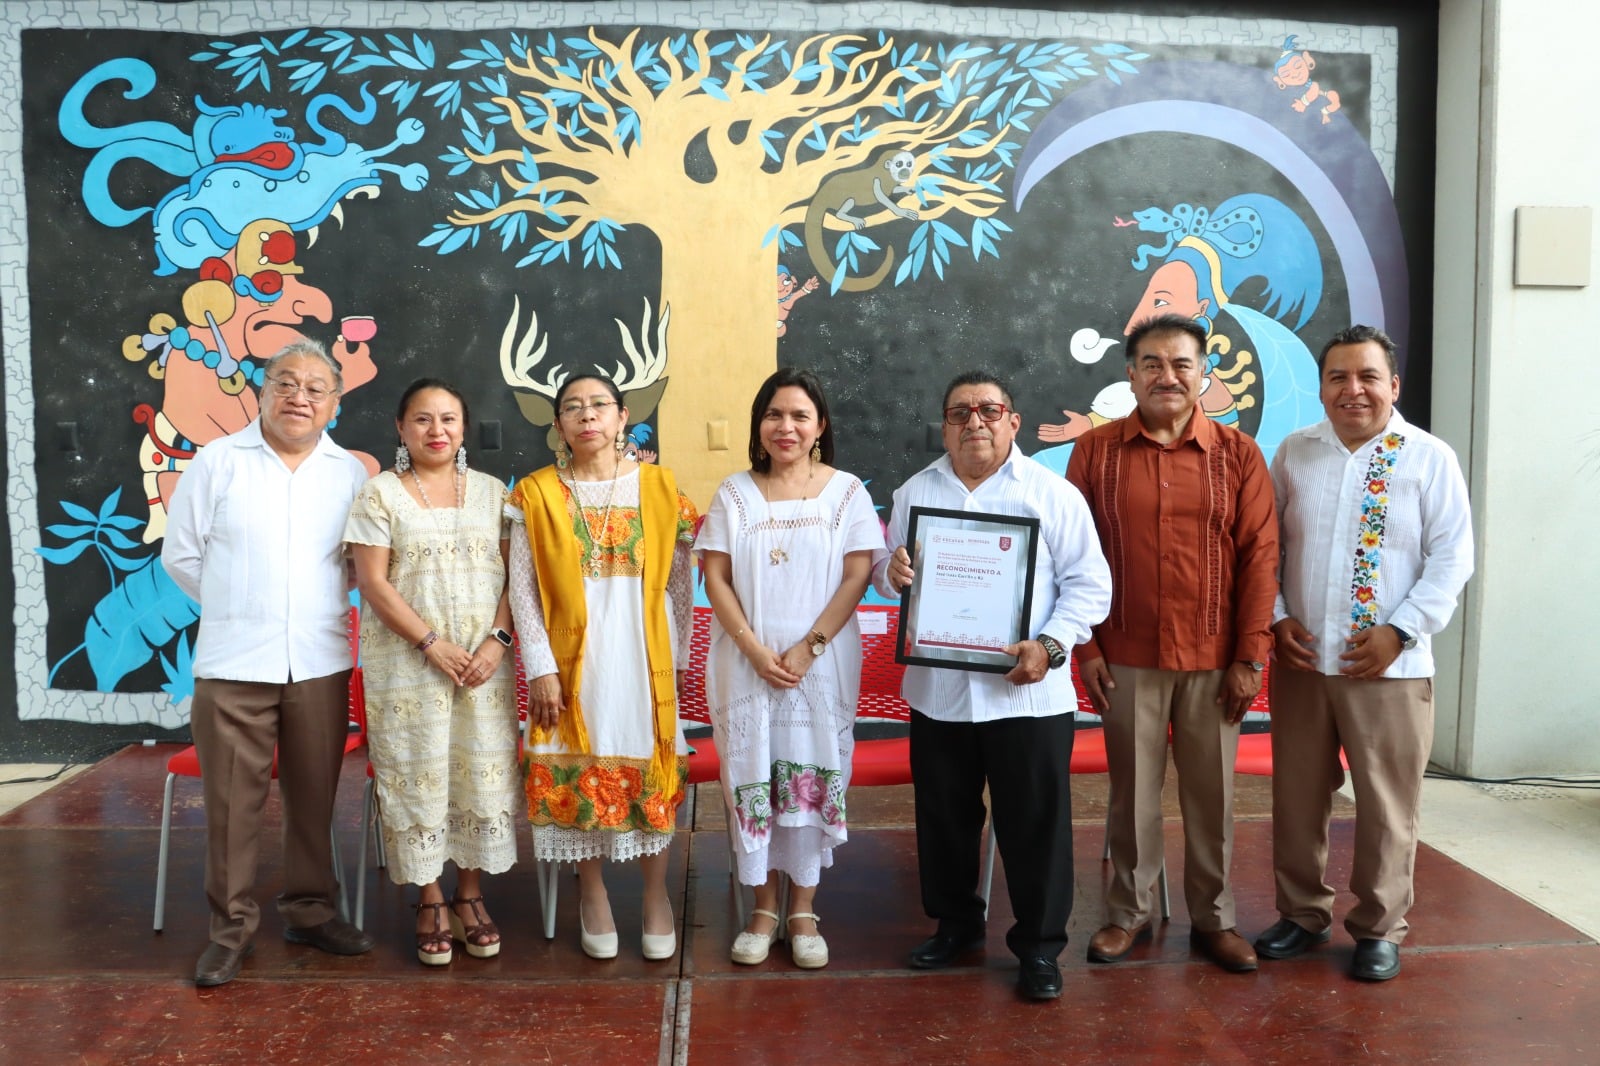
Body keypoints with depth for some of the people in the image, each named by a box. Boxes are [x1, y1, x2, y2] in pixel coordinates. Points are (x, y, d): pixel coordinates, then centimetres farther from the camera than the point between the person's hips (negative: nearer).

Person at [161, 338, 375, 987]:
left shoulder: (351, 474, 5)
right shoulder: (217, 461, 1)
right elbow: (180, 555, 5)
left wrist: (314, 605, 9)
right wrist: (239, 609, 7)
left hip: (320, 662, 2)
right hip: (233, 664, -1)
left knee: (313, 795, 10)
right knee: (232, 800, 3)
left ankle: (310, 911, 25)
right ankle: (231, 927, 18)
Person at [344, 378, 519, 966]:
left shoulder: (491, 492, 9)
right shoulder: (380, 493, 0)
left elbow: (513, 576, 5)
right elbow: (374, 583, -7)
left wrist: (497, 640, -10)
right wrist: (433, 644, -14)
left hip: (484, 661, 2)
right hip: (410, 663, -2)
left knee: (483, 775, 5)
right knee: (418, 779, 3)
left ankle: (471, 895, 21)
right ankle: (430, 902, 18)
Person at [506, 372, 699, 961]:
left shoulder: (659, 486, 2)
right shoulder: (536, 493, 0)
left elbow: (679, 582, 5)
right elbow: (522, 588, -1)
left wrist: (677, 657, 3)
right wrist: (540, 667, -7)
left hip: (643, 656, 0)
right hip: (571, 660, 0)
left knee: (651, 769, 4)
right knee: (578, 773, 5)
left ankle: (656, 895, 23)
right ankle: (592, 894, 25)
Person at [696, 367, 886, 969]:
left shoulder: (846, 491, 2)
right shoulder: (735, 494, 6)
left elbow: (857, 576, -4)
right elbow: (715, 578, 0)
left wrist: (809, 648, -14)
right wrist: (756, 649, -12)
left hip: (822, 664, -1)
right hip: (747, 663, 1)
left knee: (812, 779, 3)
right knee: (752, 780, 5)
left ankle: (803, 911, 18)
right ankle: (764, 909, 20)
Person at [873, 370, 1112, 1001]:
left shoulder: (1054, 494, -1)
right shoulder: (916, 492, 10)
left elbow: (1089, 584, -2)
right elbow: (886, 569, 16)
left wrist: (1049, 645, -16)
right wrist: (893, 572, -9)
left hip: (1028, 692, -3)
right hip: (936, 688, 3)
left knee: (1035, 823, 4)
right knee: (945, 817, 15)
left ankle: (1039, 946, 21)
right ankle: (954, 923, 35)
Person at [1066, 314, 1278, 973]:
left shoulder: (1238, 455, 2)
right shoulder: (1095, 451, 1)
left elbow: (1259, 556, -1)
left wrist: (1250, 656, -5)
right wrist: (1084, 647, -3)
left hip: (1214, 659, 1)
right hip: (1127, 658, 0)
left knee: (1211, 793, 10)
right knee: (1133, 789, 10)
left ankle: (1213, 920, 26)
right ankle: (1127, 913, 26)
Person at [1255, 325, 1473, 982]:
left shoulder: (1430, 458, -2)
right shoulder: (1294, 453, 5)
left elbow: (1452, 558, -5)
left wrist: (1399, 631, -13)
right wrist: (1275, 618, -4)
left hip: (1388, 664, -2)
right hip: (1300, 658, 3)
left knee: (1386, 805, 6)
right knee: (1297, 797, 11)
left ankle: (1379, 929, 24)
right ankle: (1303, 913, 28)